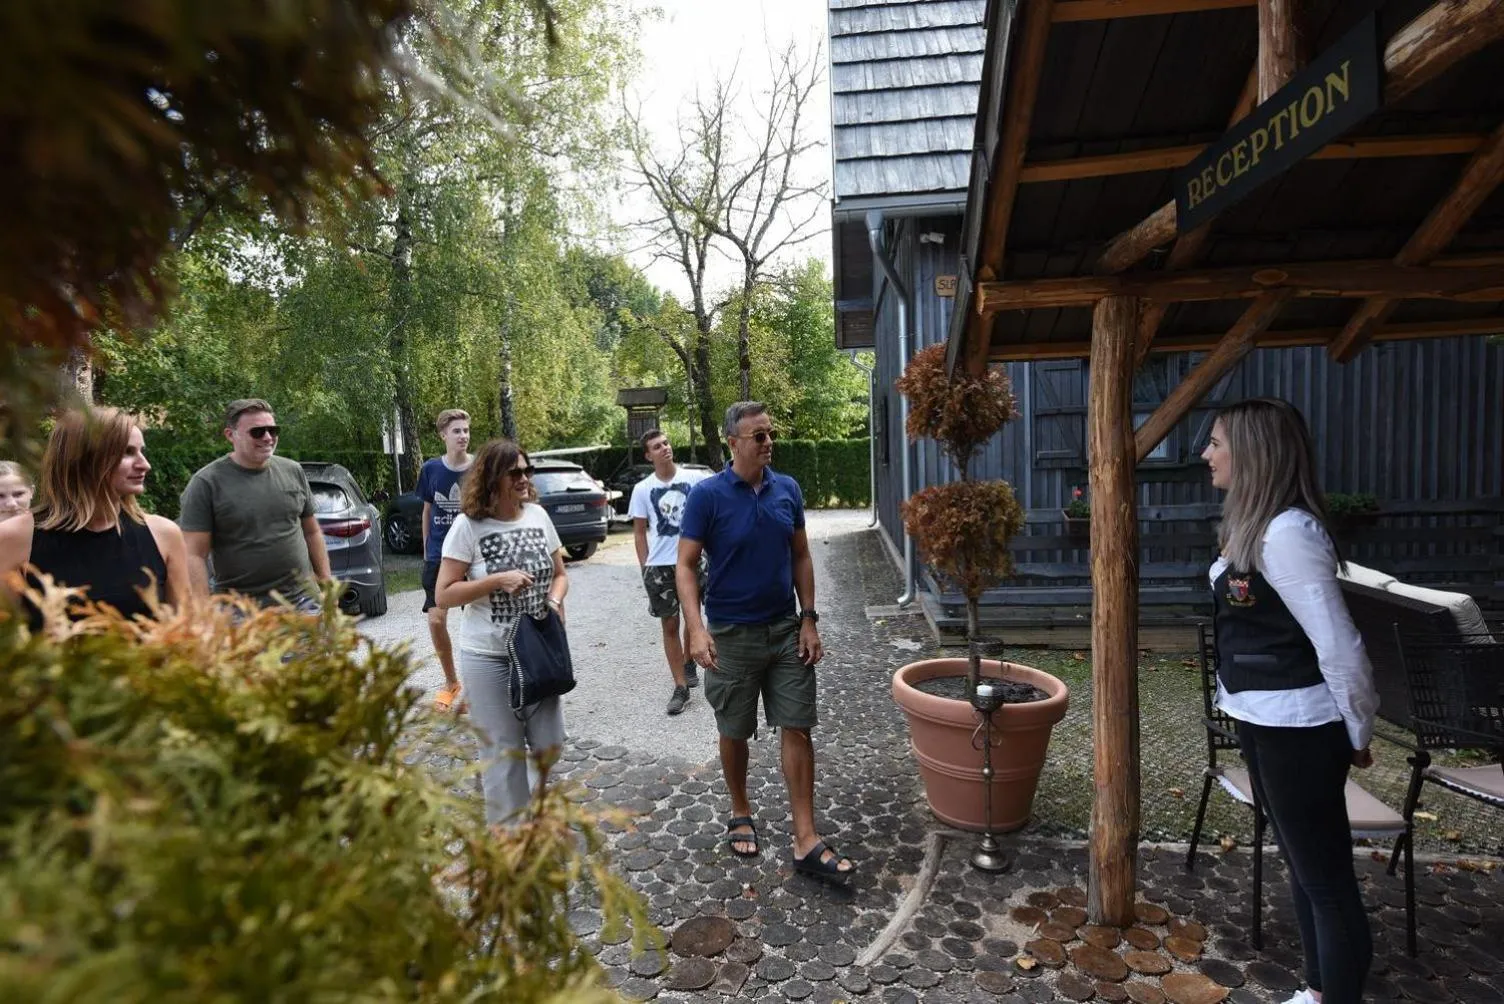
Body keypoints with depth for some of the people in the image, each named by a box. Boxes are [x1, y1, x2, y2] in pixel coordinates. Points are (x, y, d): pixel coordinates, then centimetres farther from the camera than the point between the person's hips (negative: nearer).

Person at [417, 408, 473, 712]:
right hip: (438, 556, 2)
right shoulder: (431, 469, -1)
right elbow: (428, 510, 12)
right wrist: (427, 550, 13)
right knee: (436, 621, -3)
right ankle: (451, 682, 19)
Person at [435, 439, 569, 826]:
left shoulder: (538, 515, 1)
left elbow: (559, 574, 11)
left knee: (550, 742, 11)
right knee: (505, 752, 6)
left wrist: (554, 601, -8)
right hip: (488, 657, -4)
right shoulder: (468, 525, -12)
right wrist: (497, 581, -21)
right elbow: (443, 595, -11)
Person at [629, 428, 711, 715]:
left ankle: (688, 662, 42)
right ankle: (681, 687, 15)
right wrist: (644, 568, 0)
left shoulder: (695, 478, -2)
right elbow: (639, 532, 4)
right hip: (660, 566, 0)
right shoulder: (642, 489, 0)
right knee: (669, 625, 6)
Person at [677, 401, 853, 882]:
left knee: (797, 729, 3)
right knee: (735, 732, 12)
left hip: (786, 630, 3)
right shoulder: (707, 495, -11)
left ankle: (806, 841, 12)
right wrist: (697, 630, -22)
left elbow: (801, 557, 8)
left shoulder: (788, 489, 1)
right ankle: (741, 815, 36)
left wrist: (809, 620, 2)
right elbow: (686, 566, -11)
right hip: (731, 635, -3)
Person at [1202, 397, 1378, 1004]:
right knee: (1301, 867, 22)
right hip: (1264, 723, 10)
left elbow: (1339, 646, -20)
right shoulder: (1253, 525, 8)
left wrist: (1357, 733, -9)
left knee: (1327, 881, 5)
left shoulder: (1287, 532, -22)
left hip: (1297, 730, -10)